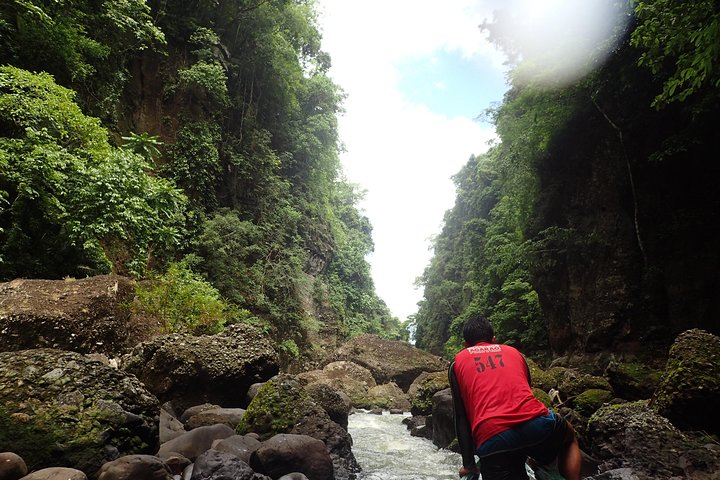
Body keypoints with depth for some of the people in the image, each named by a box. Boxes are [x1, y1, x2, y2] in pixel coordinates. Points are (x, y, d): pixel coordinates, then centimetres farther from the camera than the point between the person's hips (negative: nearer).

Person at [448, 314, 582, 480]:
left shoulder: (458, 363, 20)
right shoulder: (513, 352, 27)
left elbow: (461, 417, 15)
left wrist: (468, 464, 22)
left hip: (492, 440, -2)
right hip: (537, 423, 3)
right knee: (569, 436, 34)